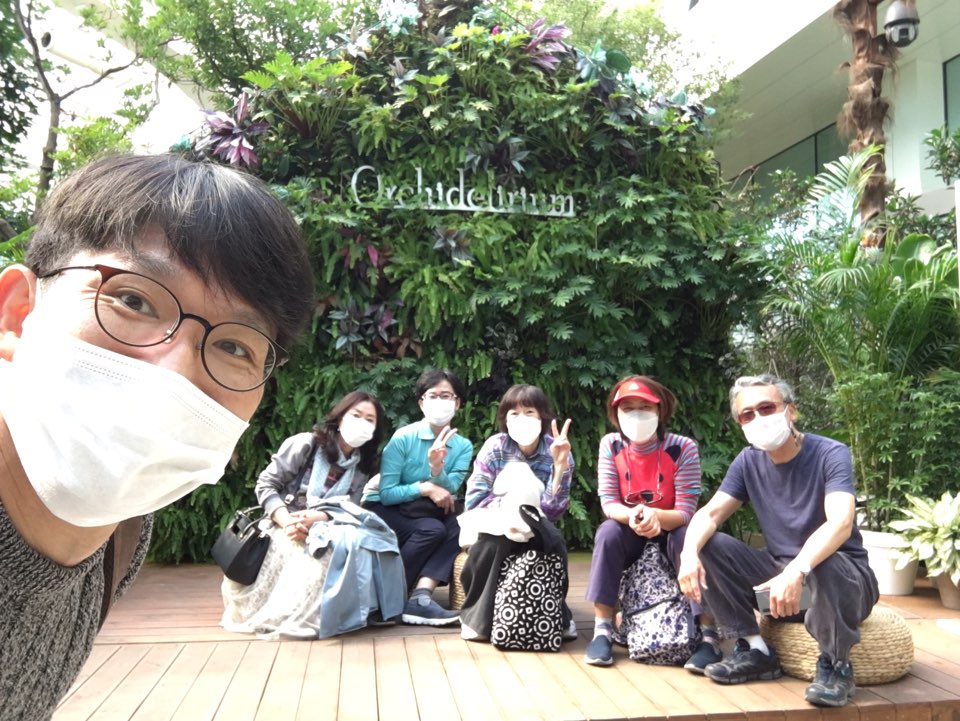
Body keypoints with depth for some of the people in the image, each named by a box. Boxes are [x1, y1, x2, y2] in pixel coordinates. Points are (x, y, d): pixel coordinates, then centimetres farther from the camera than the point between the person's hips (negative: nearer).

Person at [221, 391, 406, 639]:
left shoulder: (362, 467, 10)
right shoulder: (306, 444, -3)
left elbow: (347, 510, -3)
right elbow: (266, 485, -6)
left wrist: (312, 519, -25)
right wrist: (287, 522, -23)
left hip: (322, 528, 4)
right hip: (285, 527, -3)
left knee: (365, 539, -32)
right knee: (338, 545, -38)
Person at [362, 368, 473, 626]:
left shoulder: (463, 446, -3)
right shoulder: (403, 437, -15)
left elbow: (448, 492, -18)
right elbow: (386, 493, -19)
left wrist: (437, 467, -36)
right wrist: (425, 489, -26)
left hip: (426, 514, 5)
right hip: (382, 509, -4)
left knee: (458, 528, -24)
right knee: (432, 529, -29)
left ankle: (420, 597, -32)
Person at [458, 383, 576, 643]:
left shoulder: (557, 452, -11)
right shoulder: (495, 447, -13)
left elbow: (553, 512, -20)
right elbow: (473, 502, -16)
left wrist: (560, 465, -30)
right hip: (495, 525, -1)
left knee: (554, 541, -30)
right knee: (493, 541, -34)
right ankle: (476, 615, -12)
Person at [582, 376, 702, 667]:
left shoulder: (683, 448, -19)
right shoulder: (611, 445, -12)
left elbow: (686, 513, -22)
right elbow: (608, 504, -15)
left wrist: (654, 516, -43)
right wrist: (633, 517, -39)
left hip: (670, 532, -1)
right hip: (630, 536, 2)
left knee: (687, 536, -32)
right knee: (608, 531, -29)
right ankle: (603, 629, -23)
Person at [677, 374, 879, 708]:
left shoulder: (830, 454, -18)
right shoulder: (748, 461, -2)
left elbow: (841, 524, -33)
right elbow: (710, 514, -7)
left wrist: (797, 571, -50)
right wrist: (690, 552, -29)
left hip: (843, 574, -5)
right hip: (780, 568, 5)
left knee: (826, 566, -39)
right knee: (710, 546, -14)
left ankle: (835, 665, -12)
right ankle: (755, 651, -4)